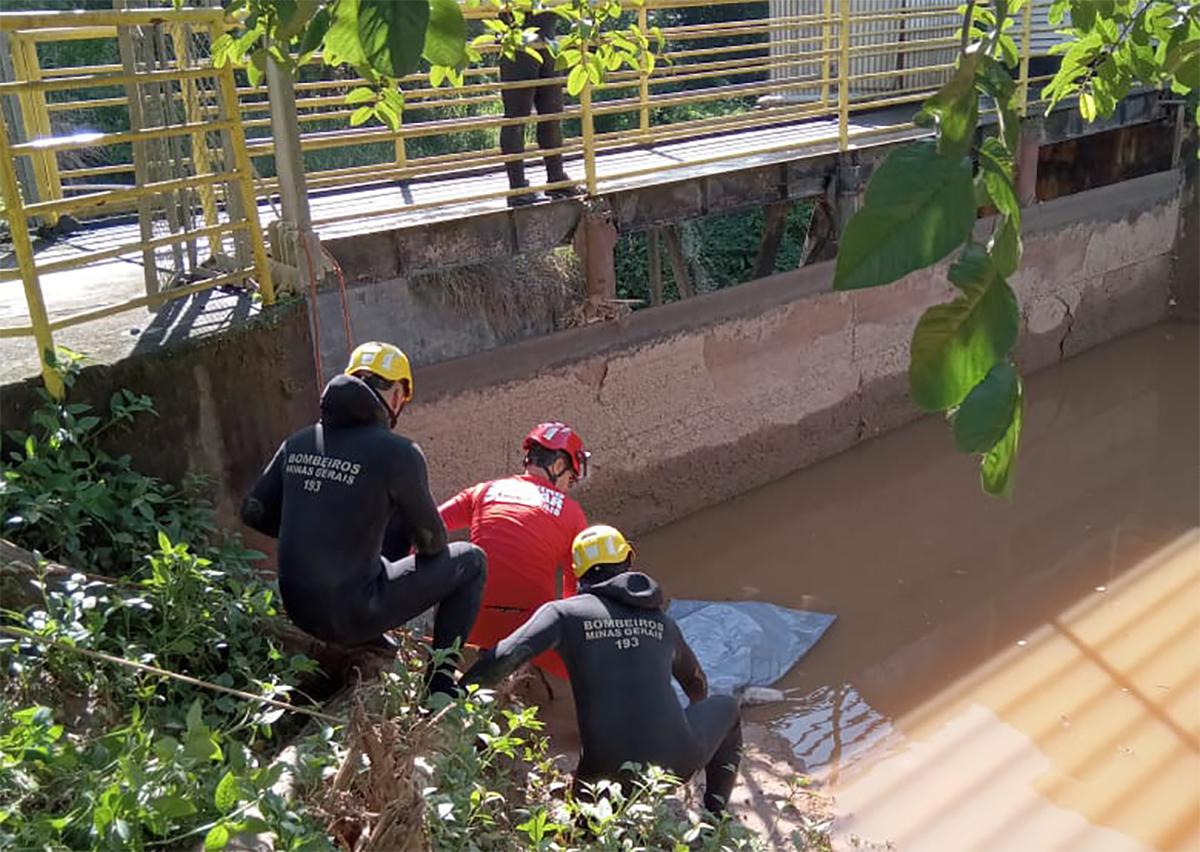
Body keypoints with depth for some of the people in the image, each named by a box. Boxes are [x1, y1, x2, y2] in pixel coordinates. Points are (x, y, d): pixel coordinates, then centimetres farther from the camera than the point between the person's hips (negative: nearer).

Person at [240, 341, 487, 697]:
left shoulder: (298, 443, 2)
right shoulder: (398, 453, -15)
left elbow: (254, 512, 10)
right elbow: (431, 540, -3)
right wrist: (430, 548, 21)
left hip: (297, 608, 7)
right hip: (351, 617, -6)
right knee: (471, 561, 9)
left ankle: (372, 639, 27)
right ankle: (440, 683, 11)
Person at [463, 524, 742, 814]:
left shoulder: (565, 612, 3)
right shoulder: (663, 622, 15)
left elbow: (506, 655, -13)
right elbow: (696, 683, 33)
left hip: (611, 767, 0)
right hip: (679, 762, 1)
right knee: (726, 706, 30)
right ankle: (715, 809, 18)